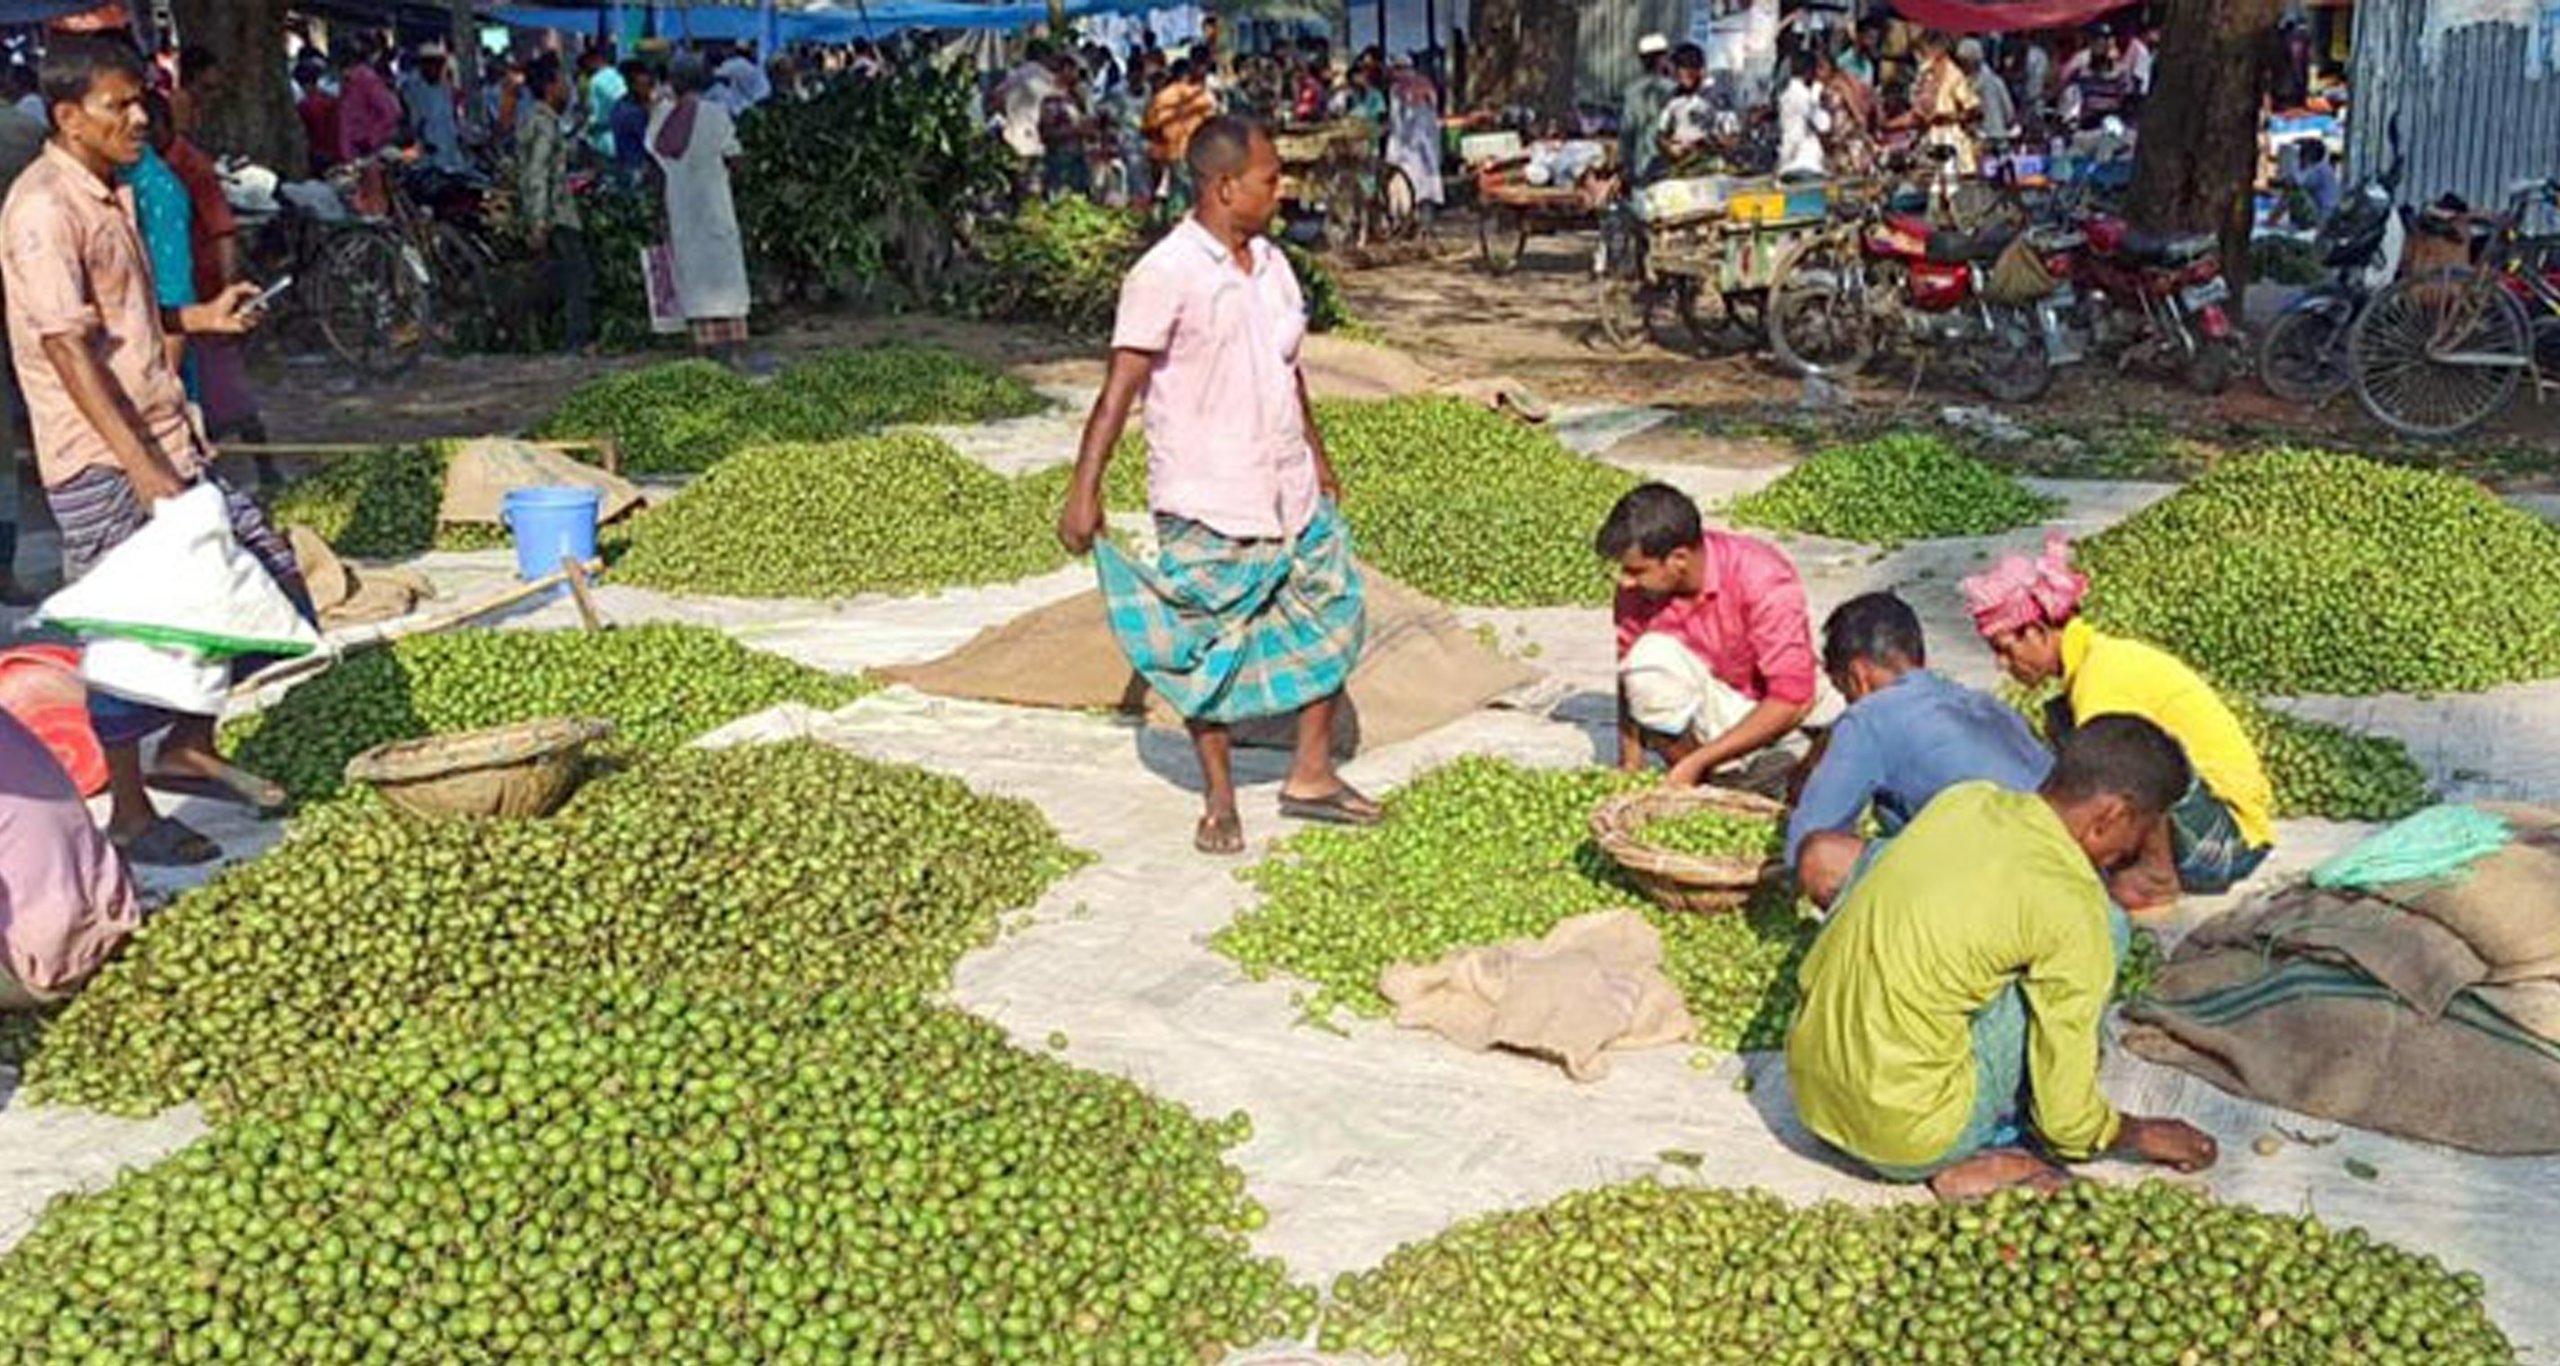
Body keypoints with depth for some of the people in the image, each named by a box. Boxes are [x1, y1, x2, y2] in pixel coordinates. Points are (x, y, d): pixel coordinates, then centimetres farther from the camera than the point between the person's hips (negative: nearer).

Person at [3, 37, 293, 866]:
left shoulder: (108, 196, 14)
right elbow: (68, 348, -22)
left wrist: (201, 318, 12)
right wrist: (143, 469, -25)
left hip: (165, 441, 9)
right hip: (103, 461, -9)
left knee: (264, 573, 12)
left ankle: (189, 748, 26)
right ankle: (129, 814, 14)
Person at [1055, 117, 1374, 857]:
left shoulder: (1271, 263, 8)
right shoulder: (1166, 275, -14)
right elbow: (1121, 385, -17)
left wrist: (1318, 457, 26)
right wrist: (1085, 490, -22)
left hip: (1289, 492, 7)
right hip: (1205, 505, -7)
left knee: (1331, 620, 11)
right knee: (1211, 652, 4)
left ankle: (1312, 776, 26)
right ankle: (1220, 802, 20)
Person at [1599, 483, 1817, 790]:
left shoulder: (1764, 580, -26)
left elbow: (1792, 699, -27)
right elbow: (1629, 674, -2)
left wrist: (1697, 762, -31)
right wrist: (1630, 765, -11)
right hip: (1709, 712, 3)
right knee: (1651, 655, -27)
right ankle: (1694, 789, -13)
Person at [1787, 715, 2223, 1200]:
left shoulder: (1962, 799, 3)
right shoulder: (2074, 908, -15)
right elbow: (2065, 1115, -7)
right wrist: (2138, 1134, 15)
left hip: (1809, 1095, 7)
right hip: (1904, 1139, -7)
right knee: (2103, 929, -3)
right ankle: (1980, 1154, 5)